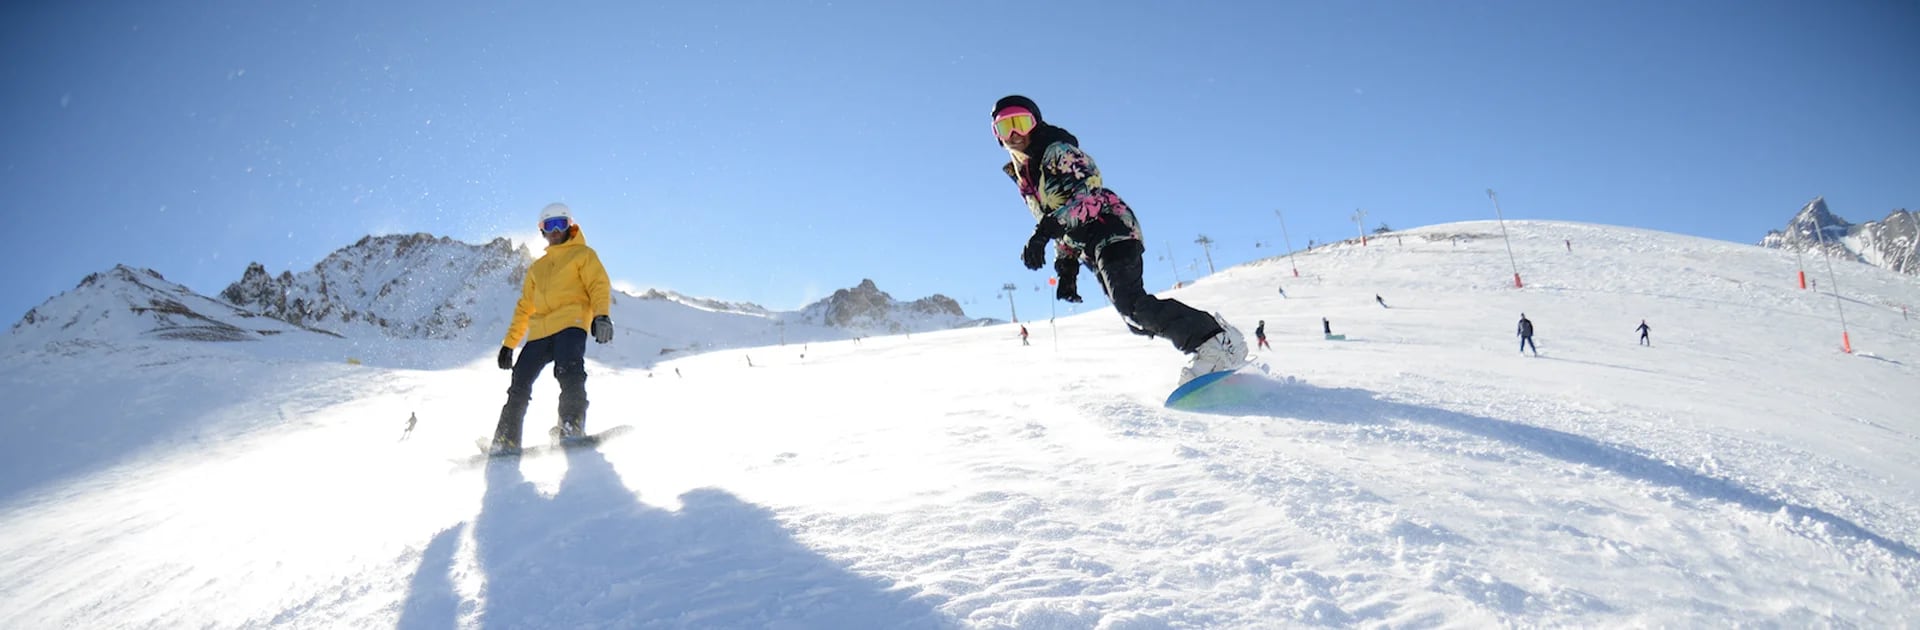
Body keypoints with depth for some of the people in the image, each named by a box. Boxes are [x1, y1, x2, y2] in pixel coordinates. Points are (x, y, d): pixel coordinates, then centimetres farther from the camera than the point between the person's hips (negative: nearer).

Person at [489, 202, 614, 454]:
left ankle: (572, 427, -39)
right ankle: (506, 442, 0)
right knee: (520, 384, -3)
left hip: (571, 323, -5)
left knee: (569, 371, -31)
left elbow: (599, 285, -1)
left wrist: (601, 315, -21)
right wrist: (509, 343, 23)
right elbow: (524, 309, 31)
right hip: (540, 331, 6)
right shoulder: (536, 268, 31)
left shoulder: (583, 254, 15)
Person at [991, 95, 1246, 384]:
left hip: (1110, 230, -9)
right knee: (1138, 319, 1)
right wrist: (1067, 270, 18)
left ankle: (1215, 339, -23)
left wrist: (1045, 230, -31)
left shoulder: (1057, 151, -7)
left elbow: (1088, 192, -23)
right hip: (1091, 250, 9)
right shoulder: (1022, 178, 18)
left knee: (1130, 304, -27)